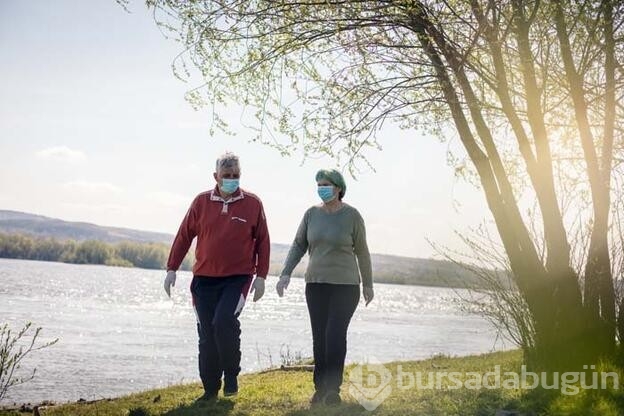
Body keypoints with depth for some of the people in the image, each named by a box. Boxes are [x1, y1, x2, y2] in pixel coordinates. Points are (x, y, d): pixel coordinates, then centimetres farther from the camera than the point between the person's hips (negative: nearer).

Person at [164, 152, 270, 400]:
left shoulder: (252, 203, 0)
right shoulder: (202, 202, 4)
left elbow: (262, 242, 5)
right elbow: (184, 236, 9)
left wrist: (261, 276, 0)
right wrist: (172, 269, 6)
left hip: (238, 278, -2)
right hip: (204, 279, 3)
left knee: (224, 321, -23)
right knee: (206, 335, 5)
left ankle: (231, 375, 0)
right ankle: (210, 389, 18)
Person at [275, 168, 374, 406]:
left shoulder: (352, 215, -7)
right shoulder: (312, 214, 3)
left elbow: (362, 251, 1)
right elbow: (298, 246, 6)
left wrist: (368, 284, 6)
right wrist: (286, 274, -7)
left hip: (345, 285, -3)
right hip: (316, 284, 4)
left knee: (335, 335, -11)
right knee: (319, 337, 5)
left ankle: (333, 389, 1)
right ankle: (320, 388, 16)